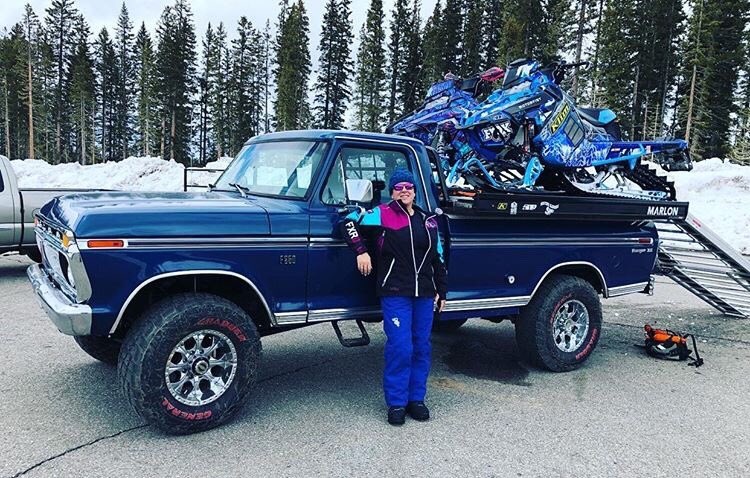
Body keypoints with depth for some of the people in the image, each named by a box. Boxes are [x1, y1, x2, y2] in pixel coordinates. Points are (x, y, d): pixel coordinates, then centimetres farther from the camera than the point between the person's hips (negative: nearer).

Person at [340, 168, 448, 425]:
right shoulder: (383, 214, 0)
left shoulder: (428, 220, 14)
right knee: (400, 348, -8)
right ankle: (396, 403, 6)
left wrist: (441, 290, 17)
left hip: (424, 293, 5)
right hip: (395, 292, -5)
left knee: (421, 347, 8)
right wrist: (361, 251, -11)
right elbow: (349, 222, -3)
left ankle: (416, 399, 22)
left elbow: (437, 257, 18)